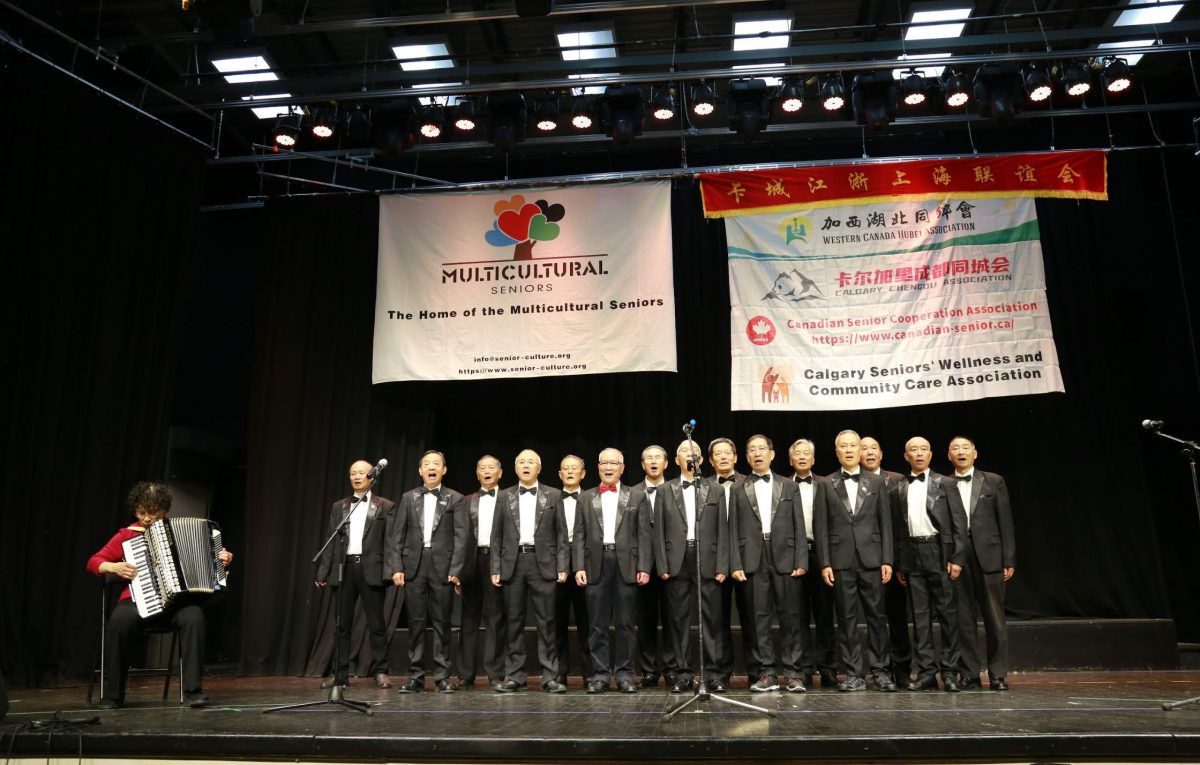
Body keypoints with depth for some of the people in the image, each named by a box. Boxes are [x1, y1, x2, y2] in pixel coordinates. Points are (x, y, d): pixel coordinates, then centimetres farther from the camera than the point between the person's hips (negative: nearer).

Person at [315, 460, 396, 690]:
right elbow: (331, 541, 12)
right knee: (342, 624, 7)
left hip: (371, 569, -3)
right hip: (345, 568, 3)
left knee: (376, 623, -1)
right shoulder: (338, 507, 15)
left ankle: (380, 671, 7)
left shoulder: (385, 506, 5)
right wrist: (323, 572, 5)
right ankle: (341, 674, 15)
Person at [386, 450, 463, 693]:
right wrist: (396, 567, -2)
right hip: (414, 565, 2)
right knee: (416, 622, 5)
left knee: (442, 622, 1)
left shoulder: (455, 499, 5)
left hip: (442, 566, -2)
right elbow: (397, 535, 8)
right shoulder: (408, 498, 11)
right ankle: (415, 676, 11)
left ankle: (442, 676, 7)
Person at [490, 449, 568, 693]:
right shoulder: (504, 496, 11)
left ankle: (550, 676, 4)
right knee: (513, 621, 5)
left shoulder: (553, 495, 7)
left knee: (546, 620, -1)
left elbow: (561, 534, 3)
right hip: (512, 563, 2)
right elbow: (497, 536, 9)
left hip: (543, 563, -1)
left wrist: (562, 566, -5)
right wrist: (495, 568, 1)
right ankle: (514, 675, 13)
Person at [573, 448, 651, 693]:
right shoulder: (586, 498, 12)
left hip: (626, 564, -1)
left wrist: (644, 568, -5)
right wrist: (579, 567, -3)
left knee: (625, 623, 4)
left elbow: (643, 535, 3)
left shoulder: (636, 496, 8)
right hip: (596, 564, 1)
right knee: (598, 624, 4)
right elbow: (579, 536, 7)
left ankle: (624, 674, 12)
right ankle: (600, 674, 11)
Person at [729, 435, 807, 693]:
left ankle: (793, 672, 9)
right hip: (754, 561, 0)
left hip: (784, 558, 0)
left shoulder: (789, 486, 11)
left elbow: (798, 526, 6)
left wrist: (801, 561, -3)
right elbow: (734, 530, 4)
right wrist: (735, 564, -5)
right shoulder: (739, 490, 9)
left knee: (789, 616, 2)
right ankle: (767, 673, 9)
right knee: (759, 618, 2)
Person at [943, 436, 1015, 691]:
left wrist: (1009, 560, 0)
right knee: (964, 619, 5)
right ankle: (970, 674, 13)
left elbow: (1005, 522, 5)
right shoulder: (942, 485, 5)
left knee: (995, 618, 4)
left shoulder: (994, 482, 7)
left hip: (989, 557, 0)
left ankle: (998, 674, 13)